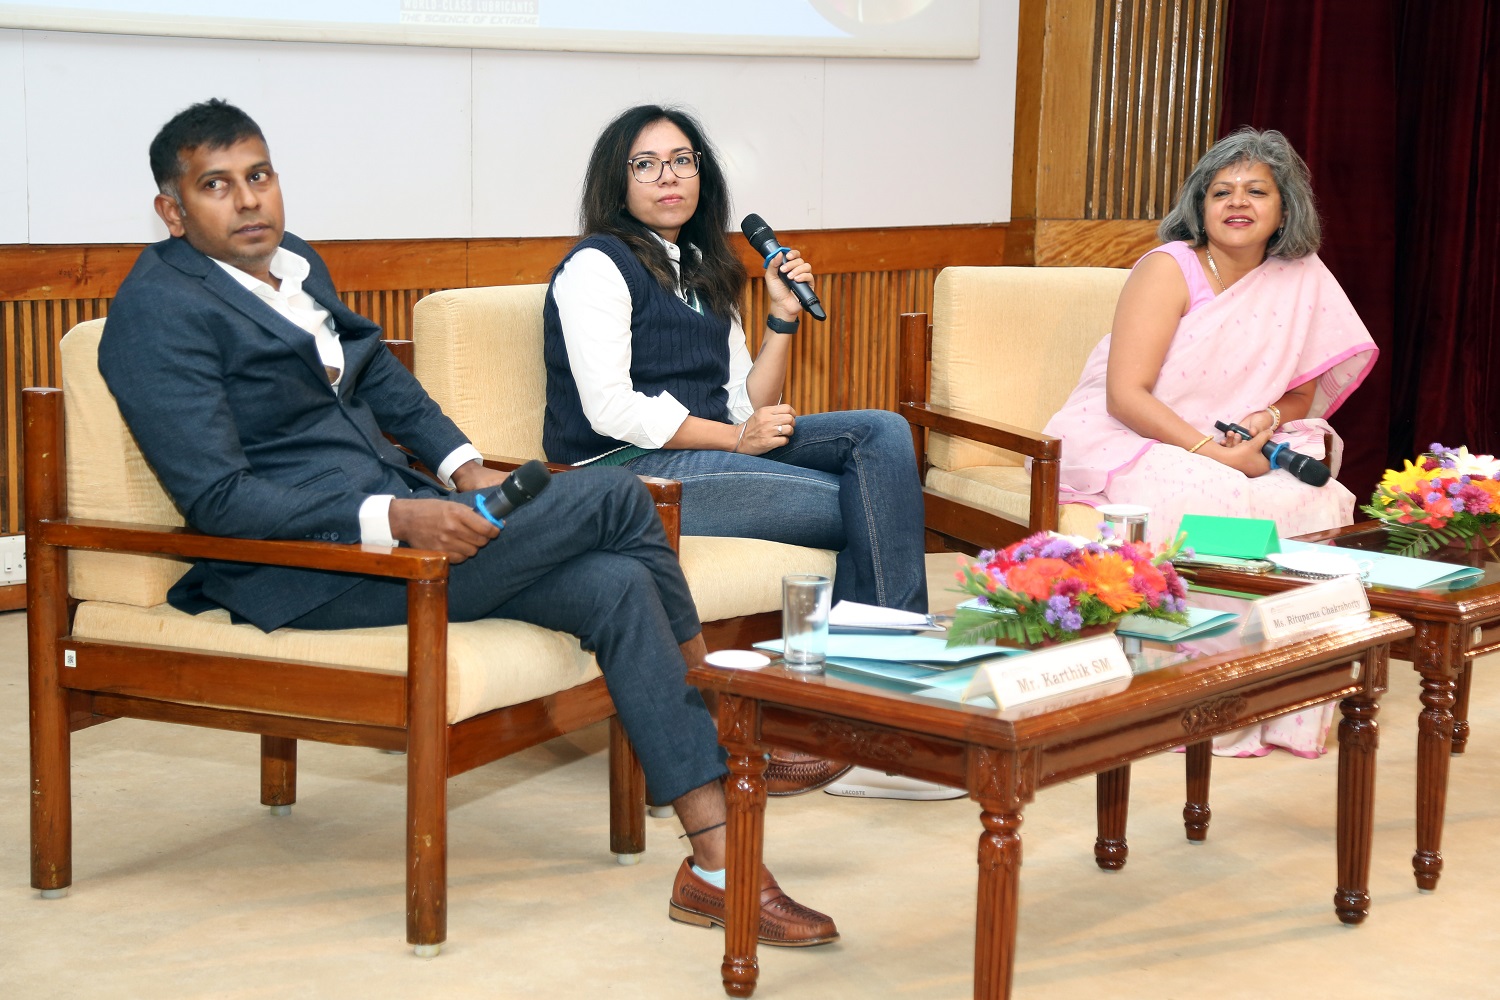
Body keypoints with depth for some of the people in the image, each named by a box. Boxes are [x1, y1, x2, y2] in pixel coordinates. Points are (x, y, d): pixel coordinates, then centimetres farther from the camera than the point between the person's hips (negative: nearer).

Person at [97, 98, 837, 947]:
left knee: (617, 584, -13)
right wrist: (393, 519, -27)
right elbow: (215, 498, -19)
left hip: (397, 513, 9)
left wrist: (463, 464, 7)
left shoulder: (296, 262, 15)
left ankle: (719, 863, -10)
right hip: (303, 572, -9)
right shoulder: (160, 311, -12)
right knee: (612, 497, -15)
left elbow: (380, 375, 27)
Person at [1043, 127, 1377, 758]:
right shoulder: (1170, 269, -12)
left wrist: (1267, 418, -11)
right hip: (1128, 441, -5)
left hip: (1233, 447, 5)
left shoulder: (1302, 279, 4)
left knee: (1313, 501, -24)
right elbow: (1125, 396, -18)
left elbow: (1307, 391, 13)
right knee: (1209, 500, -34)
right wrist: (1216, 453, -26)